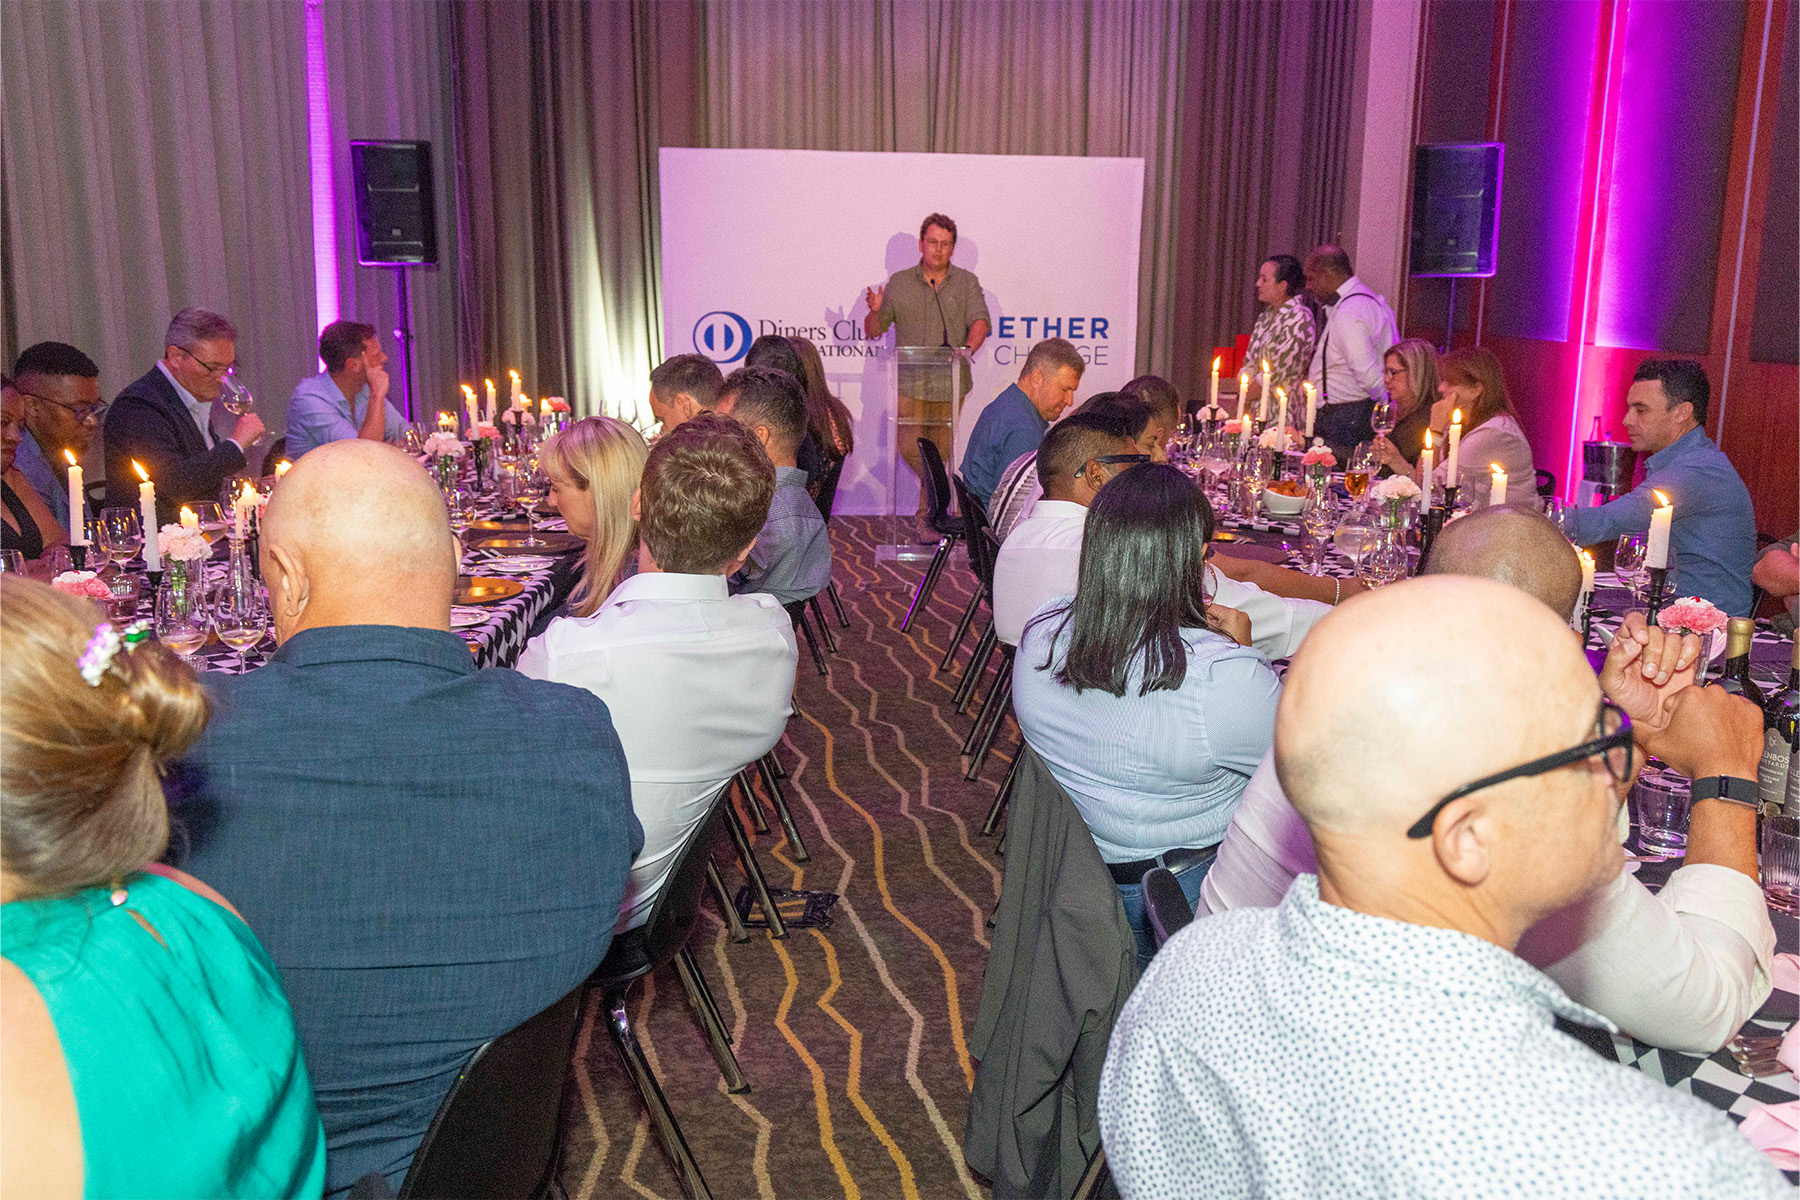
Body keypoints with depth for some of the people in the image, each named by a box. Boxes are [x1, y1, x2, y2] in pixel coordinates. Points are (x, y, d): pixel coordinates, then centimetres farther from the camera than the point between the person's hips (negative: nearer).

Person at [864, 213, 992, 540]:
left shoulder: (966, 282, 8)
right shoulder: (898, 283, 9)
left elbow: (981, 321, -6)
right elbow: (872, 332, 11)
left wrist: (969, 348, -26)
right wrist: (875, 311, -12)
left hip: (950, 385, 0)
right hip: (909, 382, 0)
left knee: (939, 453, 2)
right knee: (910, 448, -12)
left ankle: (925, 516, 16)